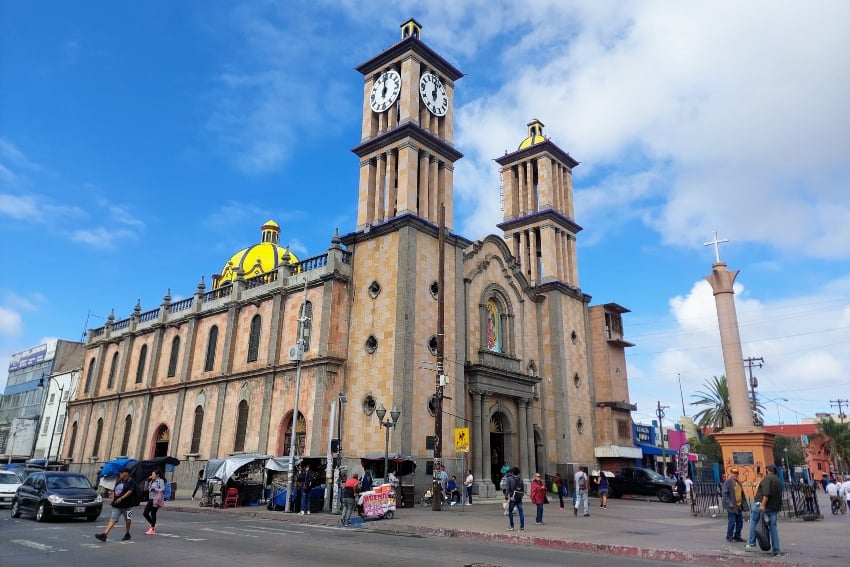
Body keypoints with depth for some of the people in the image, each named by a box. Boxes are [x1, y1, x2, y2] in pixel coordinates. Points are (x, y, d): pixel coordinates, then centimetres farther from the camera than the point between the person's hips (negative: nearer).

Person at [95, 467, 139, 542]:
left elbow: (130, 491, -20)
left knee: (127, 520, 8)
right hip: (117, 505, 6)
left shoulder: (131, 481, -9)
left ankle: (127, 534, 24)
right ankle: (104, 535, -12)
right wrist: (113, 499, 7)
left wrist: (121, 498, -28)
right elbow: (114, 491, 23)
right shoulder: (119, 481, 14)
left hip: (127, 505, -6)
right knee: (113, 519, -4)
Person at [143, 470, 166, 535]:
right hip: (150, 499, 8)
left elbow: (163, 489, -14)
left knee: (153, 514, -4)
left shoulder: (160, 481, -6)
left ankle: (152, 529, 5)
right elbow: (147, 488, 22)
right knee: (145, 513, 5)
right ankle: (152, 525, 25)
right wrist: (147, 480, 11)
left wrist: (154, 489, -23)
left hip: (156, 500, -8)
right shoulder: (152, 481, 16)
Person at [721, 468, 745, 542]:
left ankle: (737, 536, 24)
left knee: (740, 522, 11)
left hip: (739, 506, 8)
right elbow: (724, 493, -15)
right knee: (731, 522, -4)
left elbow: (741, 493, 23)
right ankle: (729, 537, 7)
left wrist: (743, 502, 14)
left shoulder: (738, 482, 15)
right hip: (731, 506, -8)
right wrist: (729, 503, -19)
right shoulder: (727, 482, -10)